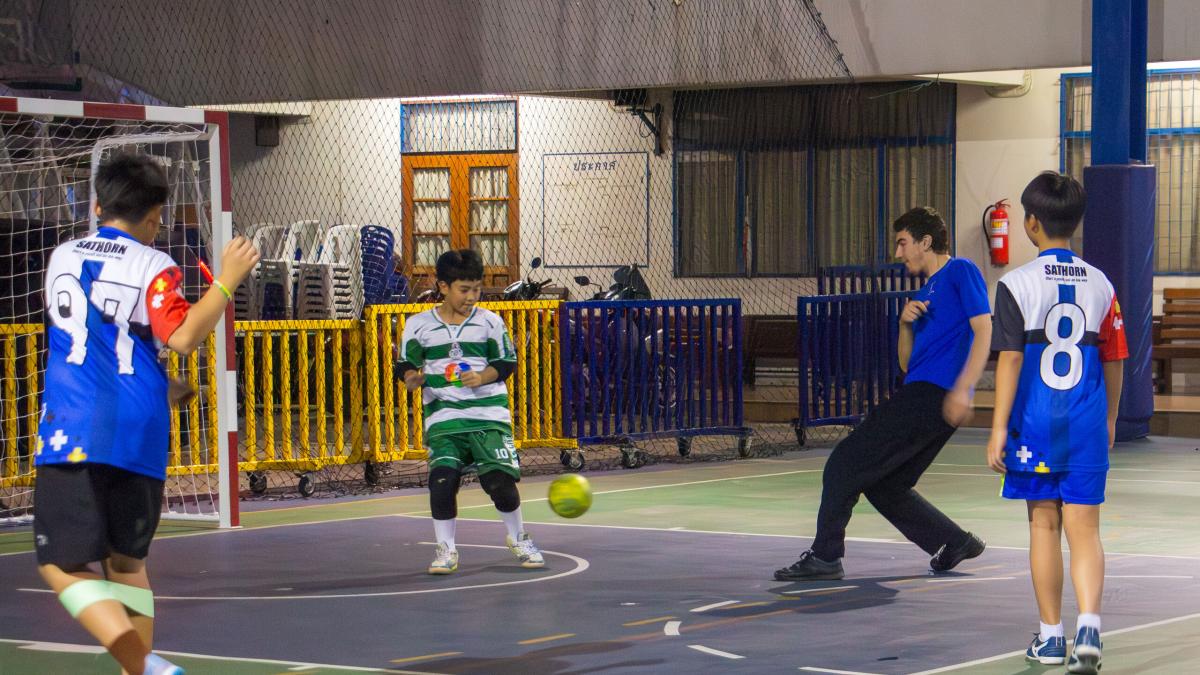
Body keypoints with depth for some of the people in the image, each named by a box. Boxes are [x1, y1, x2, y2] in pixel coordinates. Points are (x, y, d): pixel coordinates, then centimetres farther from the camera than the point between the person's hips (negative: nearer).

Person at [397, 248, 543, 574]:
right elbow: (406, 364, 7)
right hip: (443, 417, 0)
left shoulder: (490, 322, 3)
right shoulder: (419, 325, 3)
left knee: (500, 480, -7)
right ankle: (446, 549, 3)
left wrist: (483, 377, -12)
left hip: (489, 415, 0)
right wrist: (411, 377, -16)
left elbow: (507, 361, 7)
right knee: (442, 479, -16)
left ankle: (518, 539, 20)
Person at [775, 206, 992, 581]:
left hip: (932, 394, -9)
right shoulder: (925, 293, 25)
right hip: (920, 393, 9)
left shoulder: (961, 272, -1)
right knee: (884, 486, 12)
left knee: (846, 462, -9)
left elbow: (984, 331, -12)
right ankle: (954, 543, 17)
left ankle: (824, 556, -8)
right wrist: (906, 324, 3)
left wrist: (962, 389, -22)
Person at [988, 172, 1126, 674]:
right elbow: (1114, 361, 8)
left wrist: (999, 429, -7)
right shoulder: (1100, 285, 3)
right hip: (1087, 423, 2)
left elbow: (1010, 360, -10)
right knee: (1084, 530, 5)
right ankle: (1089, 625, -15)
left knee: (1044, 525, 9)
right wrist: (1110, 421, 21)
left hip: (1035, 422, -2)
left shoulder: (1017, 284, -7)